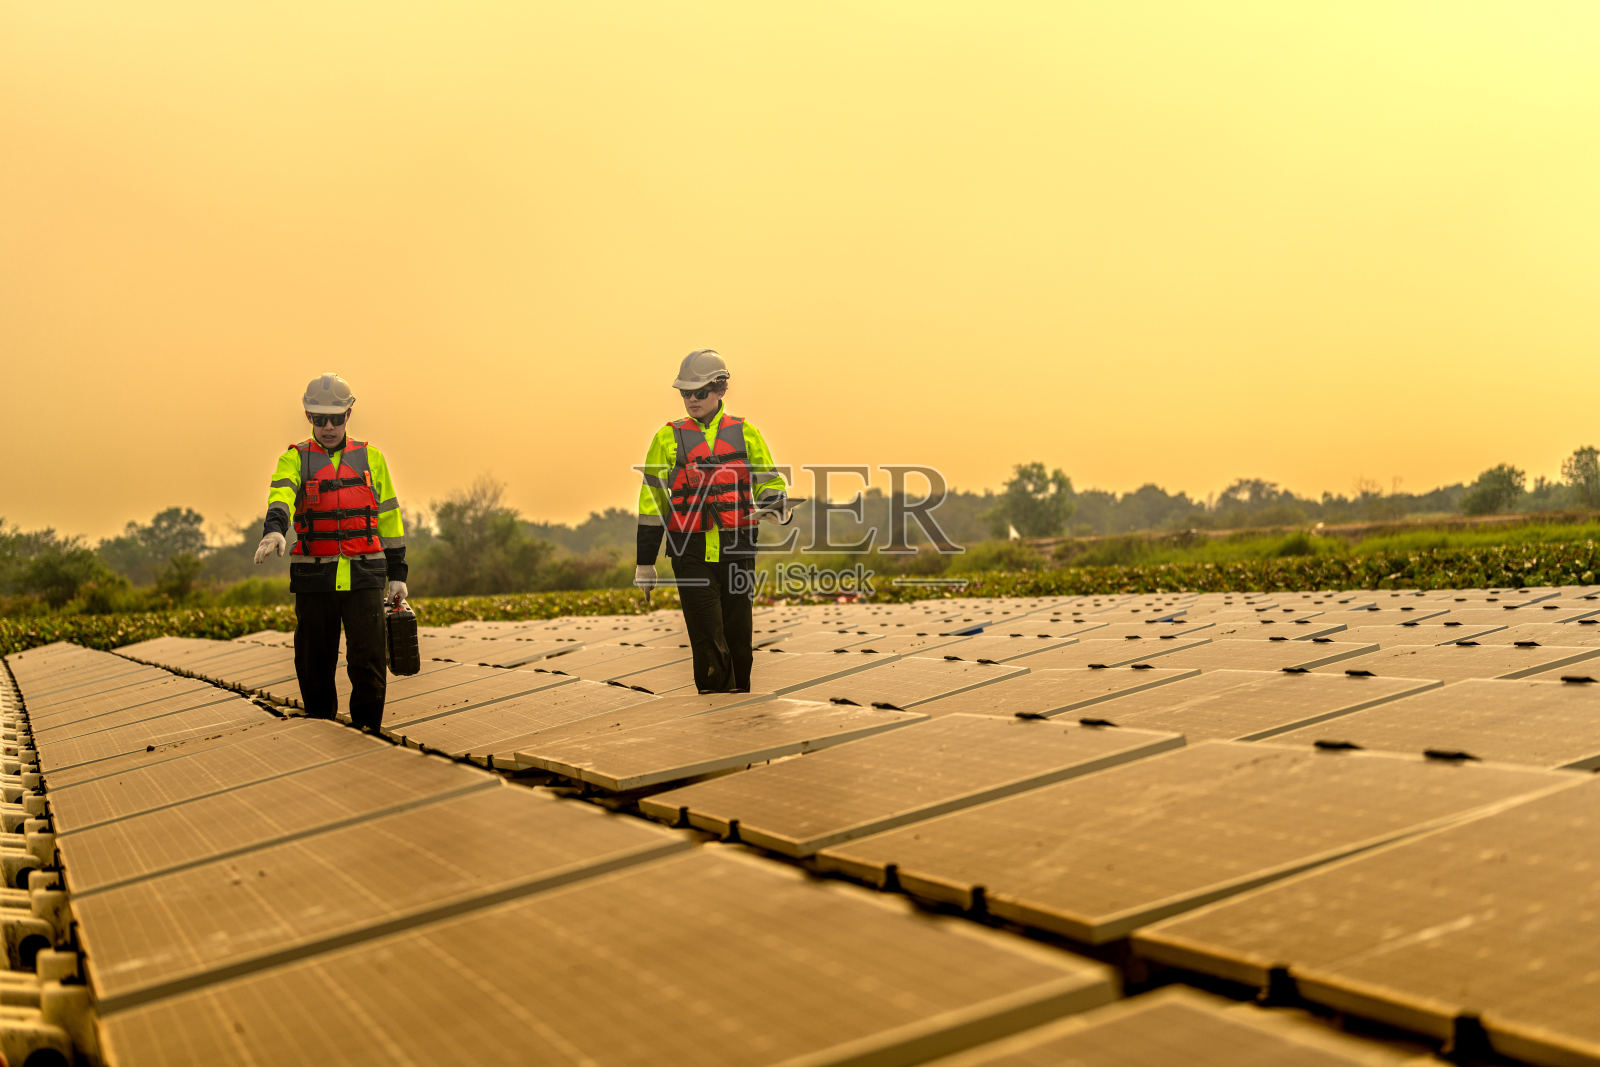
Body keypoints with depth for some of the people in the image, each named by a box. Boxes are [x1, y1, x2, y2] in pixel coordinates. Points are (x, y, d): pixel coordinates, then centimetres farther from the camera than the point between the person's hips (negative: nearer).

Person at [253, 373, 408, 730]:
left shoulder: (371, 458, 12)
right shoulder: (295, 459, 6)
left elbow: (389, 517, 15)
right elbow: (281, 496, -16)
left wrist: (397, 573, 11)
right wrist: (274, 529, -38)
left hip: (364, 578, 0)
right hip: (314, 578, 0)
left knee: (368, 662, -6)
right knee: (315, 666, 6)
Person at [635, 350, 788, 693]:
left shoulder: (746, 433, 9)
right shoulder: (668, 438, 7)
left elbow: (770, 482, 12)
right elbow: (652, 499, 7)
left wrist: (773, 505, -14)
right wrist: (644, 560, 5)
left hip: (738, 551, 1)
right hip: (691, 553, -1)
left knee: (738, 636, 7)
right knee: (707, 639, -6)